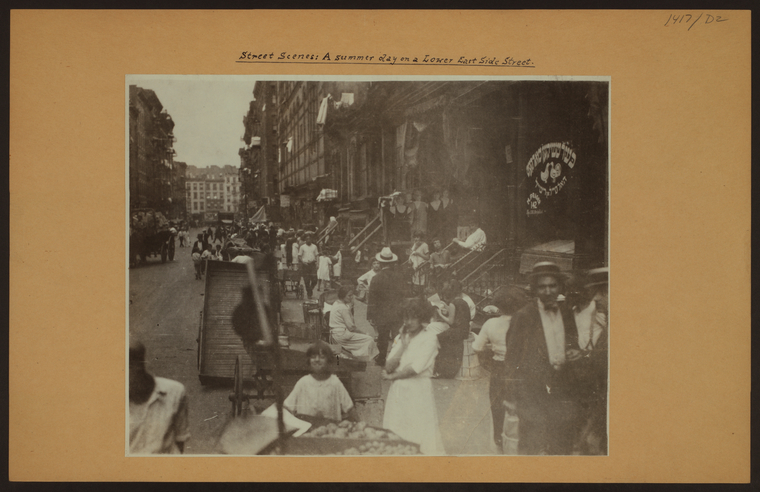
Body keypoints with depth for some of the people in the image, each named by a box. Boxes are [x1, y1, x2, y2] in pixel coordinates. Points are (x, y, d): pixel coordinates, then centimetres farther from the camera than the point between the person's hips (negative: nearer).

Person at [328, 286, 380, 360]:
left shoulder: (336, 303, 9)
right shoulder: (343, 308, -20)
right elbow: (351, 327, -19)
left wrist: (350, 307, 1)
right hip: (342, 336, -10)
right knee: (369, 339, -9)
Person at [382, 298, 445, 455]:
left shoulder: (429, 338, -5)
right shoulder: (401, 337, 12)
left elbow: (415, 368, -12)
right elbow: (388, 367, 2)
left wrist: (392, 376, 0)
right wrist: (402, 346, -7)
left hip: (418, 391, -5)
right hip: (398, 390, 5)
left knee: (424, 438, -5)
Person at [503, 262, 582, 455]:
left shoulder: (567, 316, 13)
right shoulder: (523, 317, -2)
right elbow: (511, 358, -2)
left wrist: (574, 354, -1)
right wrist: (511, 397, -6)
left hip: (563, 394, 5)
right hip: (532, 392, -4)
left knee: (562, 447, 5)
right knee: (531, 448, -7)